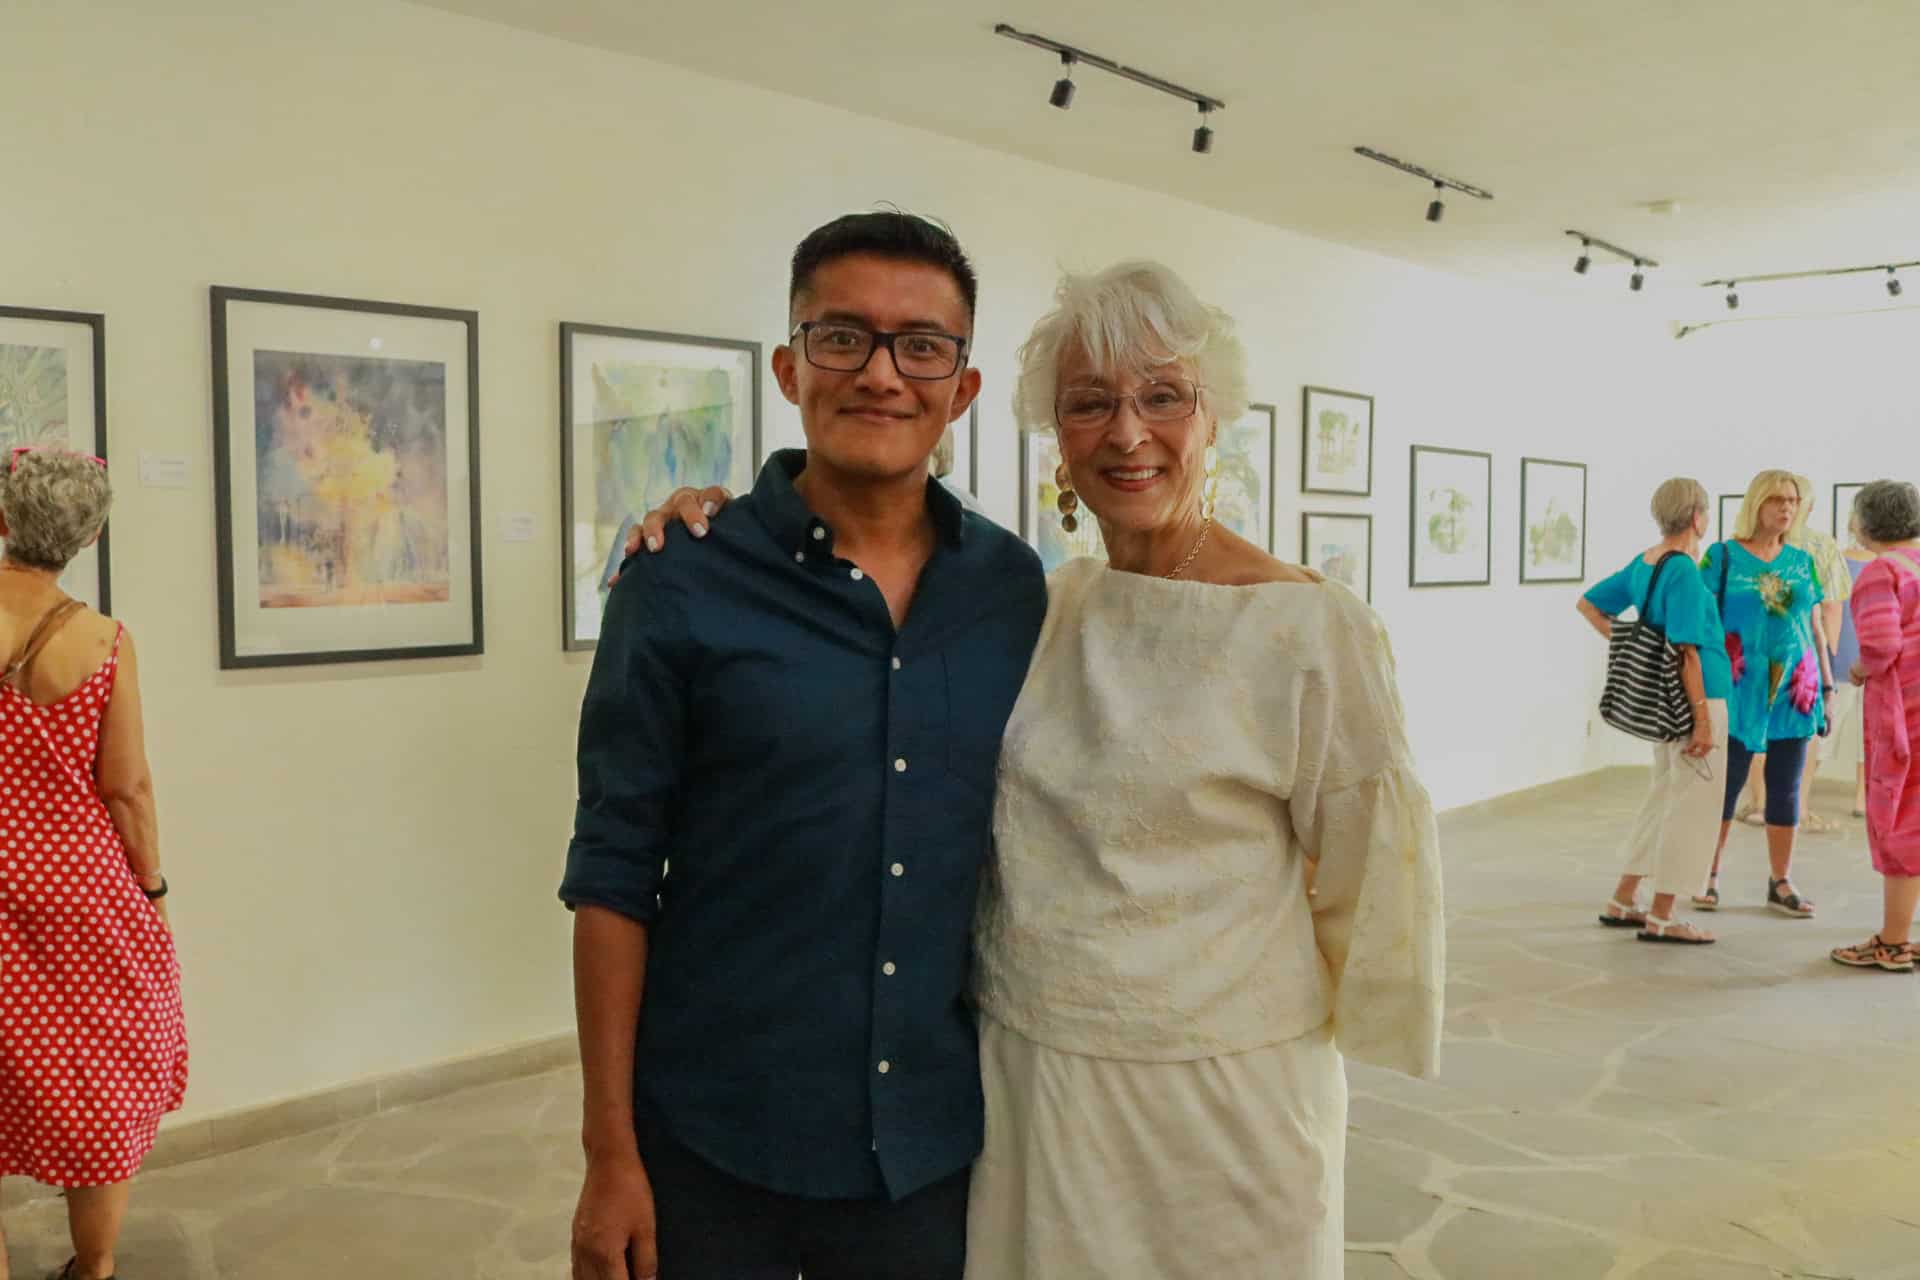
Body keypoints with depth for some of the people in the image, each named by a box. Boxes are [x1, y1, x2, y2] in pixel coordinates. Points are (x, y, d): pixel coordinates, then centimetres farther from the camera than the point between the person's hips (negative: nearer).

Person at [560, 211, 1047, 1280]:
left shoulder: (1015, 588, -1)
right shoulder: (683, 584, -11)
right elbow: (613, 876, -8)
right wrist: (611, 1155, -8)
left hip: (935, 1141, 3)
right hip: (710, 1145, -2)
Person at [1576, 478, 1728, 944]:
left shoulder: (1643, 562, 7)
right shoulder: (1685, 572, -18)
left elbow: (1588, 604, 16)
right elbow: (1687, 653, -21)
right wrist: (1703, 719, -19)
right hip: (1695, 697, -9)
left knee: (1663, 797, 18)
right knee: (1693, 805, 0)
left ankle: (1623, 901, 23)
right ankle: (1660, 918, 6)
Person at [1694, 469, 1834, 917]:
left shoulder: (1803, 562, 10)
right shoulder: (1723, 556, -3)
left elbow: (1816, 628, 13)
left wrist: (1828, 685, 11)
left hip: (1793, 690, 4)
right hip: (1739, 689, -4)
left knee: (1786, 787, 7)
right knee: (1726, 782, 2)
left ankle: (1780, 883, 17)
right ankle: (1709, 875, 15)